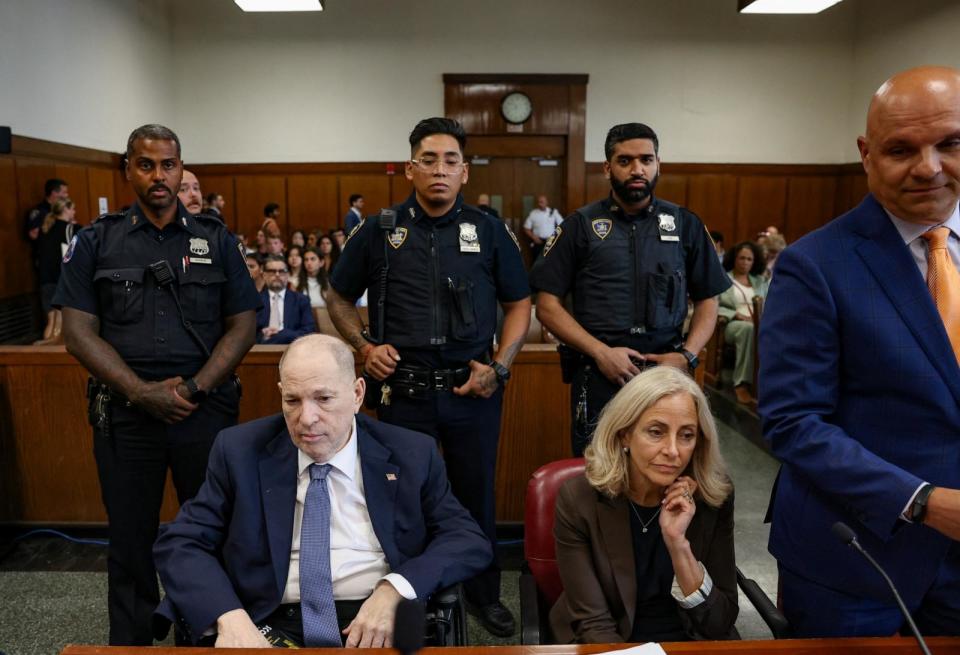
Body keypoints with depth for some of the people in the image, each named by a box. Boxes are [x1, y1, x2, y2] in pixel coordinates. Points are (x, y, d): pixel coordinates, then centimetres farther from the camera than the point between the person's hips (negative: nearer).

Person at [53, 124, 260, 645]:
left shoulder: (216, 240, 6)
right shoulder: (96, 242, 5)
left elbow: (242, 325, 2)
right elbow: (79, 331, 0)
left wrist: (195, 387, -11)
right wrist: (142, 391, -12)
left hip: (207, 409, 0)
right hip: (124, 412, 1)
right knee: (130, 538, 12)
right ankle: (129, 642, 30)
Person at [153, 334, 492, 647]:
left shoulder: (411, 455, 5)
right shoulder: (241, 450, 6)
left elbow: (470, 540, 5)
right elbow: (178, 543, 5)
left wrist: (395, 590, -13)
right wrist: (229, 616, -14)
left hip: (377, 626, 0)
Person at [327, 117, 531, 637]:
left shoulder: (489, 231, 2)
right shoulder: (378, 231, 1)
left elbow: (519, 303, 7)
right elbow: (339, 297, 12)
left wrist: (500, 366, -4)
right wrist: (363, 346, -2)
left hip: (472, 390, 1)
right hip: (403, 391, 0)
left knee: (476, 494, 14)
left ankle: (484, 593, 36)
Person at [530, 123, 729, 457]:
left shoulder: (686, 224, 7)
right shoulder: (580, 225, 1)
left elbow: (707, 301, 11)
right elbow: (547, 305, -2)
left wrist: (687, 355, -7)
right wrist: (601, 352, -13)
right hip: (598, 375, -1)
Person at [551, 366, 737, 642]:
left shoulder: (715, 497, -10)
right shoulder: (578, 499, -16)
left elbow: (721, 623, -9)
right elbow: (593, 624, -13)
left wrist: (678, 544, -22)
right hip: (607, 644, -2)